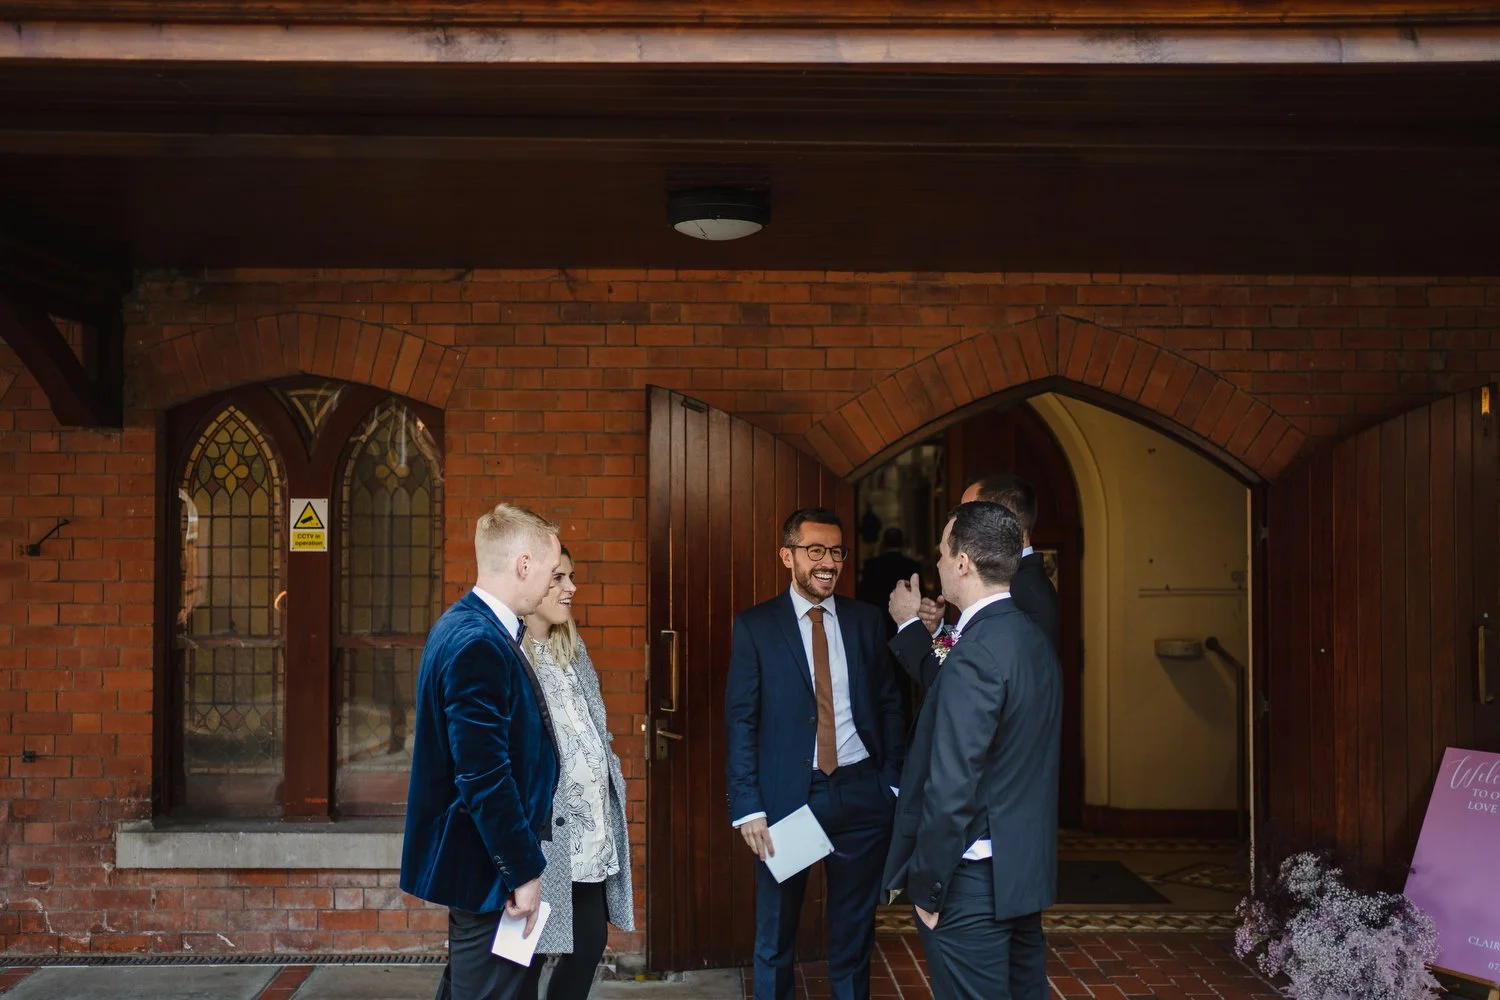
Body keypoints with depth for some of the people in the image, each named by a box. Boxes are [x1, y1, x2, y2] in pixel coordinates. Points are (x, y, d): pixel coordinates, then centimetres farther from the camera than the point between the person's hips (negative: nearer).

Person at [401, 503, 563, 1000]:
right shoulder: (477, 643, -23)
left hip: (480, 860, 11)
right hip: (489, 866, -10)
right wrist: (523, 871, -19)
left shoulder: (466, 626, 9)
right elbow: (484, 776, -26)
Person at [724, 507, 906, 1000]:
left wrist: (894, 782, -2)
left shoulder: (866, 620, 5)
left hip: (861, 793, 2)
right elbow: (740, 720, -5)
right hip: (787, 795, -2)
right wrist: (747, 806, -11)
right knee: (775, 932, 12)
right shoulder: (755, 625, -3)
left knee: (854, 932, 14)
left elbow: (889, 705, 7)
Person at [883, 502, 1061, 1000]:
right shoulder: (1035, 641, 7)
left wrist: (926, 887, -14)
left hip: (974, 883, -9)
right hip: (1029, 871, 9)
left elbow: (951, 788, -23)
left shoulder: (976, 654, -21)